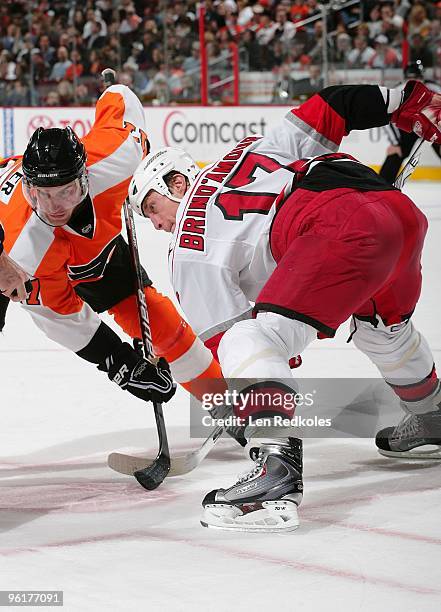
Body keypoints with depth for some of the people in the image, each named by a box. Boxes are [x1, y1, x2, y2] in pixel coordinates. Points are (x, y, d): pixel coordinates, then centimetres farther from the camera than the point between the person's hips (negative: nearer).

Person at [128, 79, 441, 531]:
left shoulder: (191, 246, 12)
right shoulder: (249, 150, 31)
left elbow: (223, 334, 8)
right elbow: (328, 111, 24)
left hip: (341, 231, -9)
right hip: (400, 209, 9)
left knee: (252, 339, -10)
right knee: (381, 325, 36)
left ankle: (277, 469, -29)